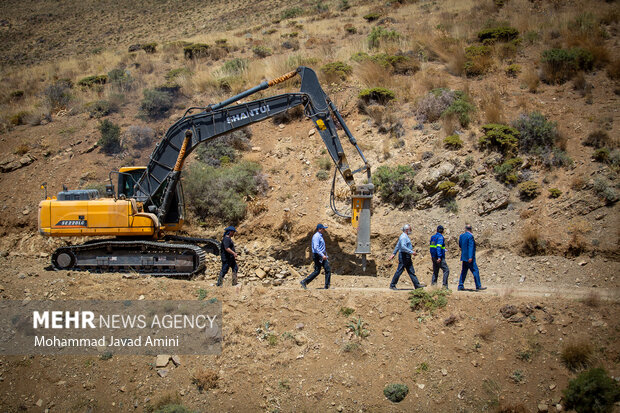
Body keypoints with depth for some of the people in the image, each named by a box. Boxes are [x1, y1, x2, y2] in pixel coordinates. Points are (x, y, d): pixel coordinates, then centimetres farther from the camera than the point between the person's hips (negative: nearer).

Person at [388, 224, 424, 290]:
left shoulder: (405, 236, 18)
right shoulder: (403, 237, -15)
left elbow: (397, 246, 24)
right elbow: (403, 247, -28)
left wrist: (394, 254, 26)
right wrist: (412, 252, -27)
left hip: (407, 257, 10)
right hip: (404, 256, -10)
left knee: (411, 271, 8)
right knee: (399, 271, -5)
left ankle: (417, 285, 8)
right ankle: (392, 285, 1)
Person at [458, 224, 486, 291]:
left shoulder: (461, 236, 9)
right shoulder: (470, 236, -13)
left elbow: (460, 245, 20)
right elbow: (471, 247, -18)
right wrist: (470, 257, -23)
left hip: (464, 257, 8)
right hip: (469, 257, -8)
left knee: (464, 271, 11)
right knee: (475, 271, -4)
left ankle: (460, 286, 10)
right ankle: (478, 286, -5)